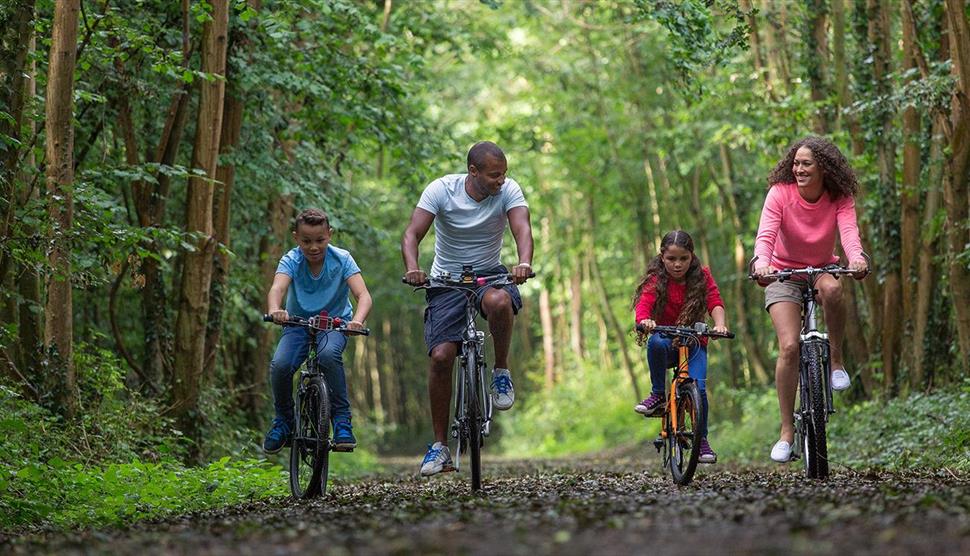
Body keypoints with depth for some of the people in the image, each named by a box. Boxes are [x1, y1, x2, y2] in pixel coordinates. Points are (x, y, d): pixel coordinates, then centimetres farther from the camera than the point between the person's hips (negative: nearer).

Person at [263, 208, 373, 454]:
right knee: (280, 365, -26)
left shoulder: (341, 259, -15)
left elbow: (363, 295, -26)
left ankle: (342, 419, -23)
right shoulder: (291, 261, -14)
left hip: (334, 323, -1)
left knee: (328, 354, -35)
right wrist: (274, 310, -57)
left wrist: (357, 320, -49)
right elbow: (277, 288, -33)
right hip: (298, 323, 1)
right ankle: (283, 420, 0)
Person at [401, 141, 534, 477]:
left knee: (498, 302, -38)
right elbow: (412, 235, -21)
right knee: (441, 357, -14)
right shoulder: (441, 190, -15)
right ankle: (440, 446, -2)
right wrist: (412, 269, -42)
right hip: (447, 280, 0)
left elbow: (522, 228, -26)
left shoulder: (508, 191, -12)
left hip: (489, 273, 0)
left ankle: (501, 371, -11)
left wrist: (524, 263, -47)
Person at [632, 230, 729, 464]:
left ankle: (702, 441, -2)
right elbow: (643, 305, -24)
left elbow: (715, 302, -15)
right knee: (656, 342, -37)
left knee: (698, 387, -21)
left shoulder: (702, 276, -2)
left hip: (694, 342, 1)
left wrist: (720, 323, -37)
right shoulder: (656, 280, -8)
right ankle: (658, 396, -20)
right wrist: (645, 321, -49)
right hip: (668, 341, -1)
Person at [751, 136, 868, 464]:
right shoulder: (780, 193, -17)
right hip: (784, 274, -1)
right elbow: (766, 234, -29)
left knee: (832, 289, -38)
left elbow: (848, 231, -29)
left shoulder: (840, 199, -12)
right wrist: (762, 262, -51)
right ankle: (787, 431, -10)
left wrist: (857, 259, -51)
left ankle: (836, 360, -15)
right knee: (789, 347, -17)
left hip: (822, 269, 1)